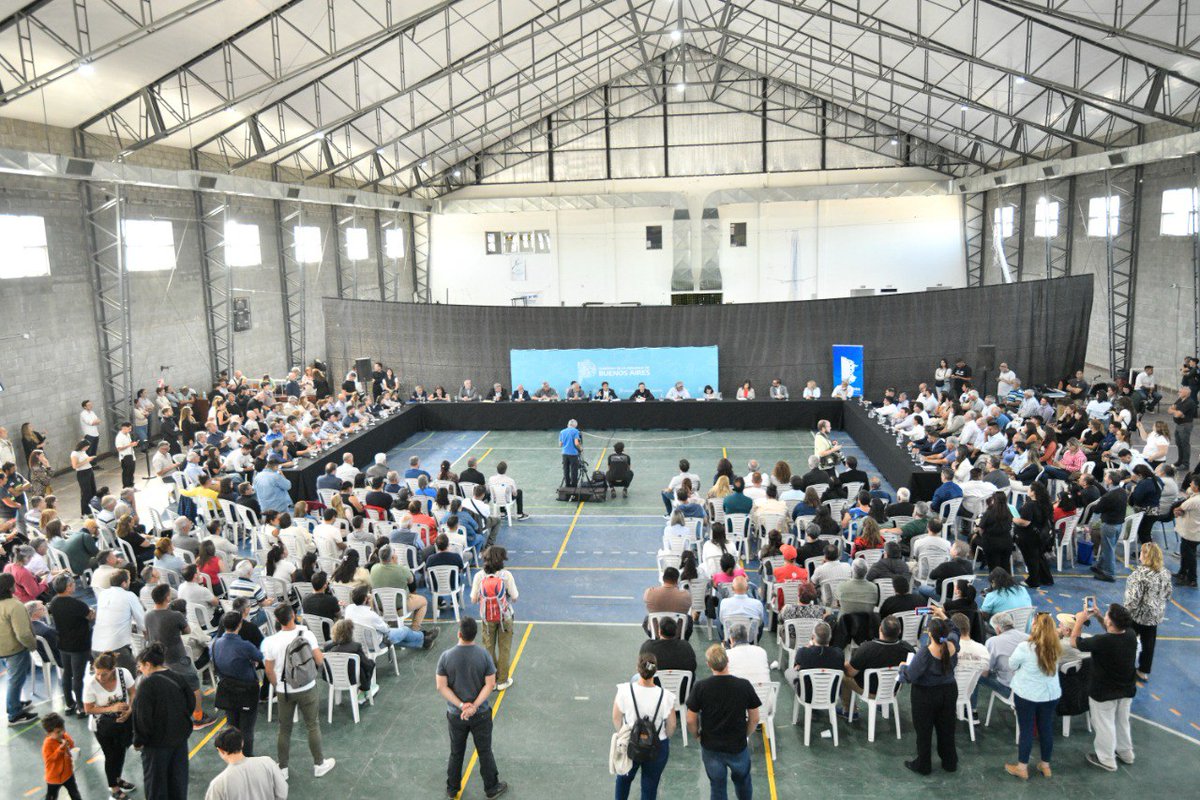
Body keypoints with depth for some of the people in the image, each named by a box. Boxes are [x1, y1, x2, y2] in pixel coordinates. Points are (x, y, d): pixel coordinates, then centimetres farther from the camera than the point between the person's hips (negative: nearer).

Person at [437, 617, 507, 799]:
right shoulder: (484, 655, -16)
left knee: (456, 753, 19)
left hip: (455, 715, 1)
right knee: (485, 752, 16)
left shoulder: (446, 657, -15)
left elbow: (442, 686, -14)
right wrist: (474, 706, -17)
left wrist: (461, 706, -15)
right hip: (481, 714, -1)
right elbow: (490, 684, -16)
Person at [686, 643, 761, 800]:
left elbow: (691, 720, -11)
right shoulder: (744, 685, -17)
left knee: (717, 786, 18)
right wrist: (745, 735, 11)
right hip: (738, 746, 0)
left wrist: (697, 735, 9)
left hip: (711, 747, 0)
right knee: (742, 780, 26)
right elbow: (754, 719, -7)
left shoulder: (700, 687, -19)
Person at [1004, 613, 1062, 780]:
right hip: (1050, 695, 4)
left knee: (1026, 730, 7)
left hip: (1027, 695, -4)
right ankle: (1045, 765, 29)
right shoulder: (1055, 648, -6)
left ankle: (1022, 768, 17)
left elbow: (1011, 666, -5)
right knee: (1046, 728, 15)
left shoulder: (1025, 647, -21)